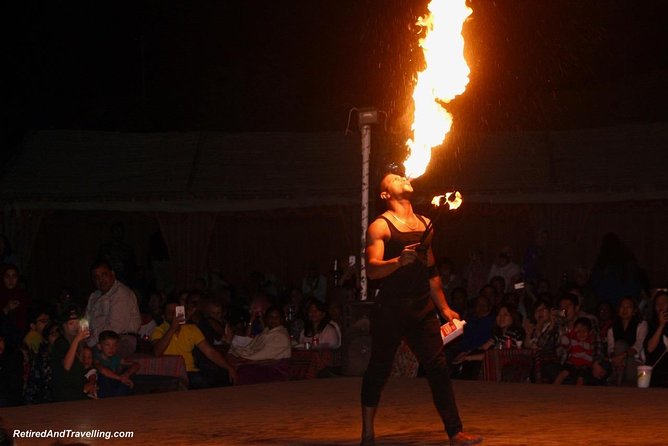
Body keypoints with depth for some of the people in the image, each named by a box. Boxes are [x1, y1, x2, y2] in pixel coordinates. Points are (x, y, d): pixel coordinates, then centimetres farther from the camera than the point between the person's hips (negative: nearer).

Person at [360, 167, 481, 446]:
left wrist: (444, 308, 22)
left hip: (422, 308, 5)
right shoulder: (381, 226, -3)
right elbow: (372, 270, -15)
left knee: (438, 367, -3)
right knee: (379, 369, 3)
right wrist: (398, 261, -32)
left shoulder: (425, 223, 16)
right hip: (391, 310, -5)